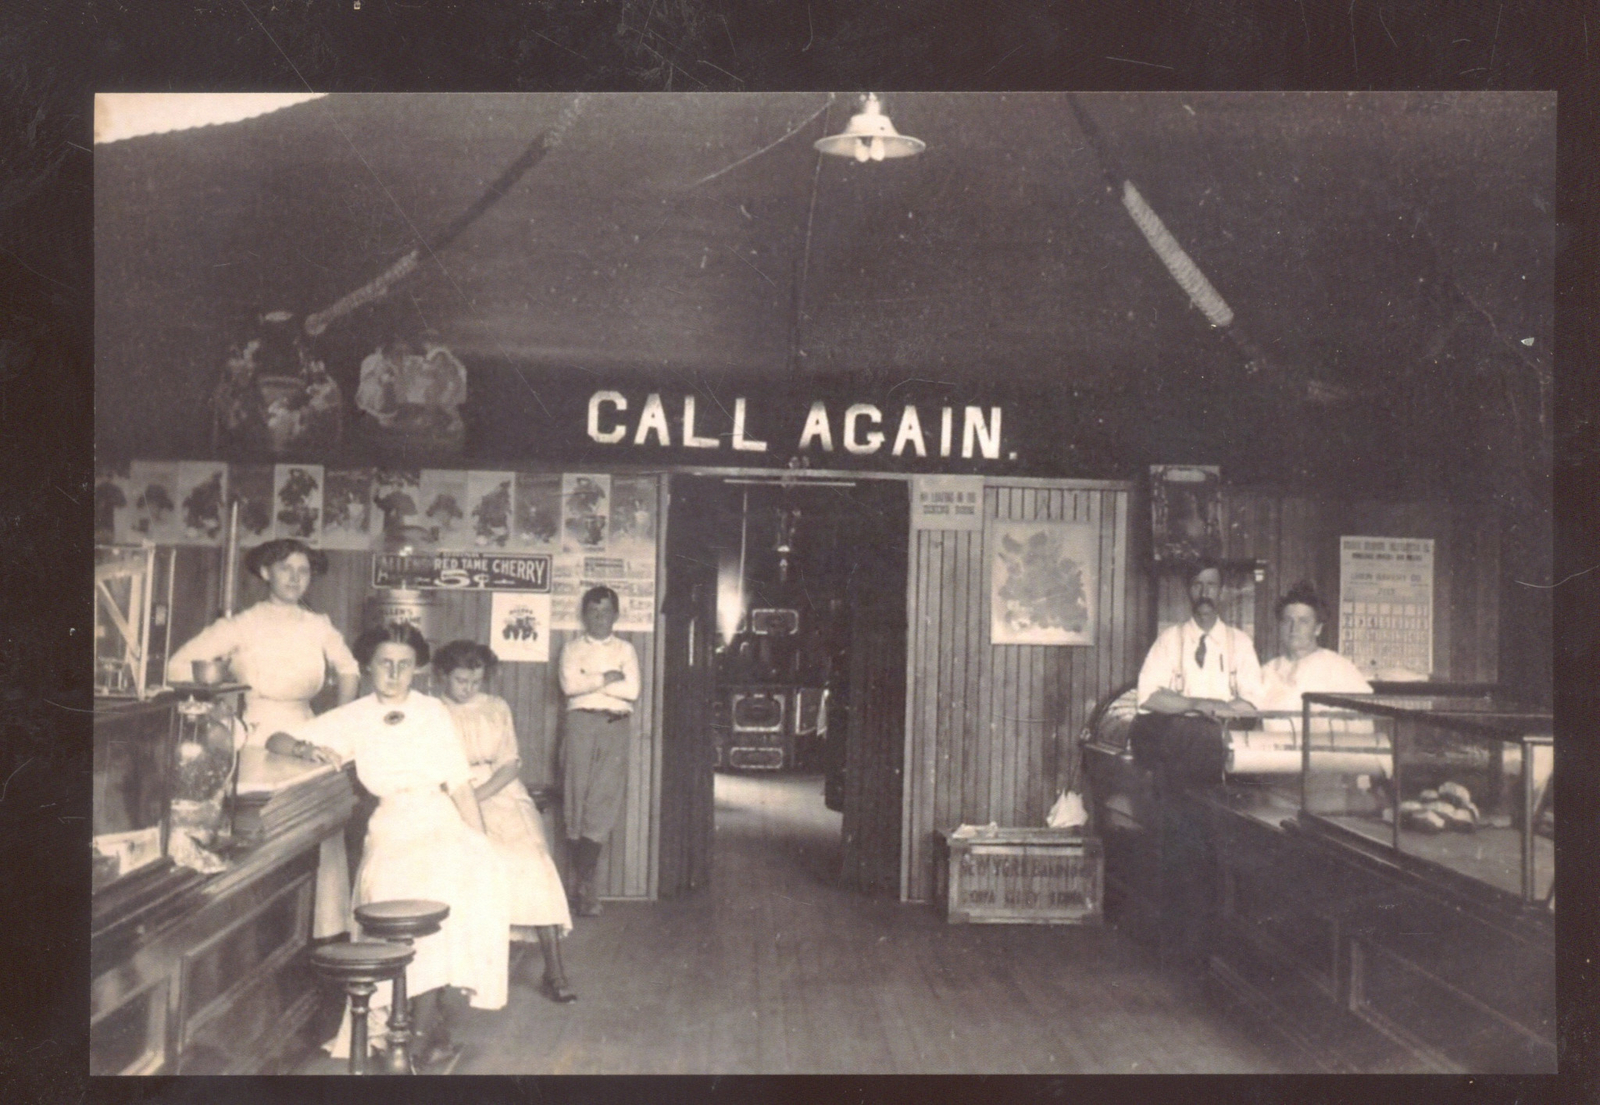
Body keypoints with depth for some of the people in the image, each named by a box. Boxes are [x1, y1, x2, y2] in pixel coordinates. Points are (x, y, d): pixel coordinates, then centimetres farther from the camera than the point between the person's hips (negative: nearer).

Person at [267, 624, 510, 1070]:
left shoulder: (432, 712, 9)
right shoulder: (354, 718, 10)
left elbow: (460, 785, 6)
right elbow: (275, 741, 9)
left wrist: (480, 845, -5)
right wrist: (307, 748, -14)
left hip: (443, 828, 0)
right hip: (390, 832, 1)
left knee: (463, 875, -32)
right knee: (395, 887, -32)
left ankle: (424, 1031, -25)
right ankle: (435, 1025, -18)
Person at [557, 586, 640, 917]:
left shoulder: (625, 650, 16)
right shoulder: (573, 648, 14)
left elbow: (632, 690, 0)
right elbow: (570, 685, -4)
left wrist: (588, 682, -2)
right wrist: (607, 679, -6)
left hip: (615, 727, 1)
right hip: (581, 723, -1)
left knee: (605, 802, -10)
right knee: (577, 799, -4)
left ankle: (583, 879, -7)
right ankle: (584, 881, 2)